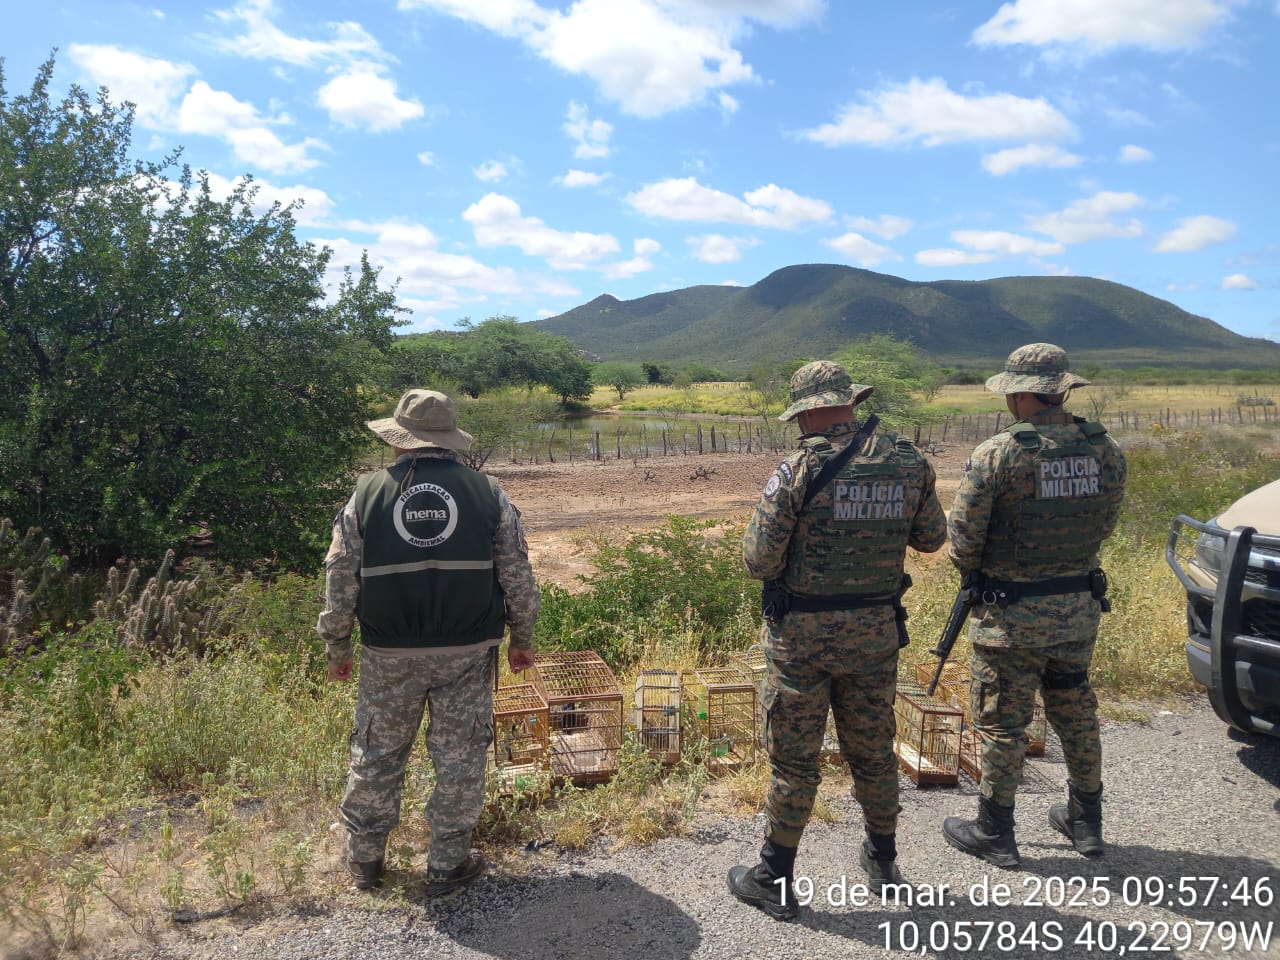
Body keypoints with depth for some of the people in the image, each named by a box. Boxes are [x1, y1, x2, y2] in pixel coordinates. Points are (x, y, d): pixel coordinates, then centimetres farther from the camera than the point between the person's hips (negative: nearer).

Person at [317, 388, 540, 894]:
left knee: (376, 756, 18)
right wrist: (522, 638, 10)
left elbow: (340, 581, -1)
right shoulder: (487, 493, -4)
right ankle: (448, 865, 23)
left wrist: (337, 648, 11)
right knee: (460, 758, 12)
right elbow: (517, 576, -2)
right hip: (468, 652, -1)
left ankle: (364, 859, 33)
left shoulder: (368, 493, -4)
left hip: (389, 655, 1)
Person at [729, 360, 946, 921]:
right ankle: (882, 861, 39)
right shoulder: (909, 463, -3)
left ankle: (774, 882, 21)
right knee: (873, 750, 20)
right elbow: (932, 538, 10)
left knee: (794, 758, 7)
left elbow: (760, 562, -16)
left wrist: (766, 518, 4)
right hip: (876, 631, 4)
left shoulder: (799, 469, -17)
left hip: (803, 634, -4)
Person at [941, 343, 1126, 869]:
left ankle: (994, 834, 21)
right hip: (1079, 608, 6)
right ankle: (1085, 822, 37)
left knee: (1001, 721, 8)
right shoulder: (1105, 449, -3)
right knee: (1076, 713, 21)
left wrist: (973, 573, 4)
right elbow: (1104, 525, 7)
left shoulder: (997, 453, -21)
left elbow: (964, 534, -16)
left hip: (1012, 613, -5)